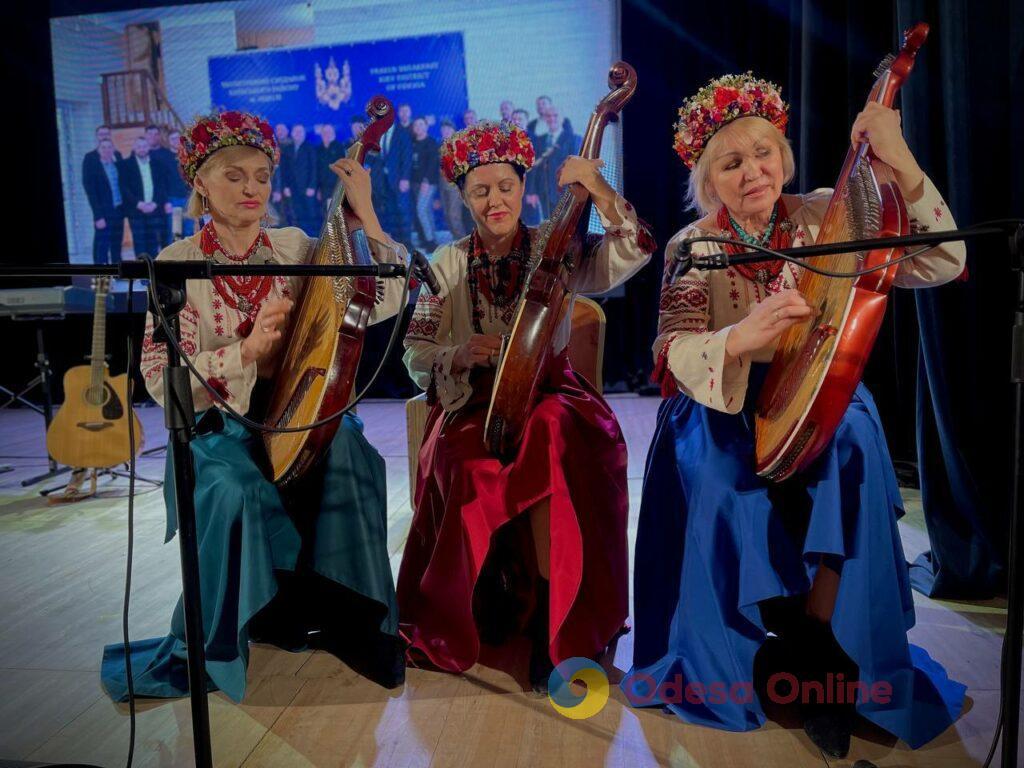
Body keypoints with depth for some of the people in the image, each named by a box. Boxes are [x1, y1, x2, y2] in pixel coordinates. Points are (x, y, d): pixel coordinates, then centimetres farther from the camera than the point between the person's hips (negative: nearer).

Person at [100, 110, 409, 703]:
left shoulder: (296, 248, 7)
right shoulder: (178, 264, 0)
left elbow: (385, 302, -3)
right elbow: (160, 376, -8)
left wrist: (364, 213, -9)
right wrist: (247, 352, -22)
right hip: (218, 427, -1)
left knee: (346, 453, -30)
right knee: (235, 490, -33)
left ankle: (352, 623, -12)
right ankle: (198, 653, -8)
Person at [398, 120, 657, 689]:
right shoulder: (448, 265, 10)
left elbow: (633, 255, -8)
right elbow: (415, 355, 5)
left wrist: (599, 190, -18)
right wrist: (461, 353, -15)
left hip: (549, 396, -1)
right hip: (476, 405, 1)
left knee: (553, 438, -35)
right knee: (473, 460, -33)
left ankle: (557, 625, -20)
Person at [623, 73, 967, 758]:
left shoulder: (826, 215, 1)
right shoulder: (693, 248, -2)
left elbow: (944, 262, -8)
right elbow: (673, 352, -17)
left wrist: (900, 163, -19)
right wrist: (740, 336, -38)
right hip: (726, 411, -1)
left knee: (848, 444, -30)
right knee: (719, 470, -30)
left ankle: (823, 656, -13)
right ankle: (734, 661, -7)